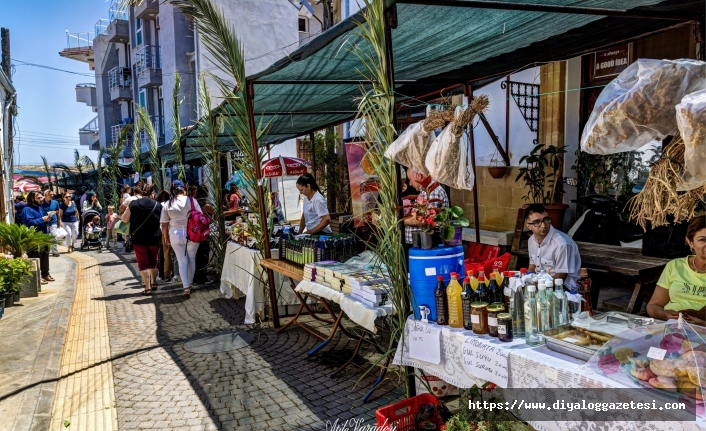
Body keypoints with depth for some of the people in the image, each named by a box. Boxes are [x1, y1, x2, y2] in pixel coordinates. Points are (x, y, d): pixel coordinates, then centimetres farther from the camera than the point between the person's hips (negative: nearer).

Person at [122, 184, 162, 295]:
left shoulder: (133, 204, -4)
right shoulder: (158, 205, -2)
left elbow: (124, 219, -1)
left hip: (139, 238, -2)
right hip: (154, 238, 2)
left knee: (143, 263, 3)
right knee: (153, 261, 20)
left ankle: (148, 288, -2)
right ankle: (154, 283, 34)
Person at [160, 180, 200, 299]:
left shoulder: (167, 205, -1)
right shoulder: (192, 201, -6)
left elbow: (164, 225, 0)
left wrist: (166, 238, 13)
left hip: (175, 235, 1)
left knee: (182, 262, 7)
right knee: (191, 260, 16)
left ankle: (186, 287, -2)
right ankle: (190, 284, 28)